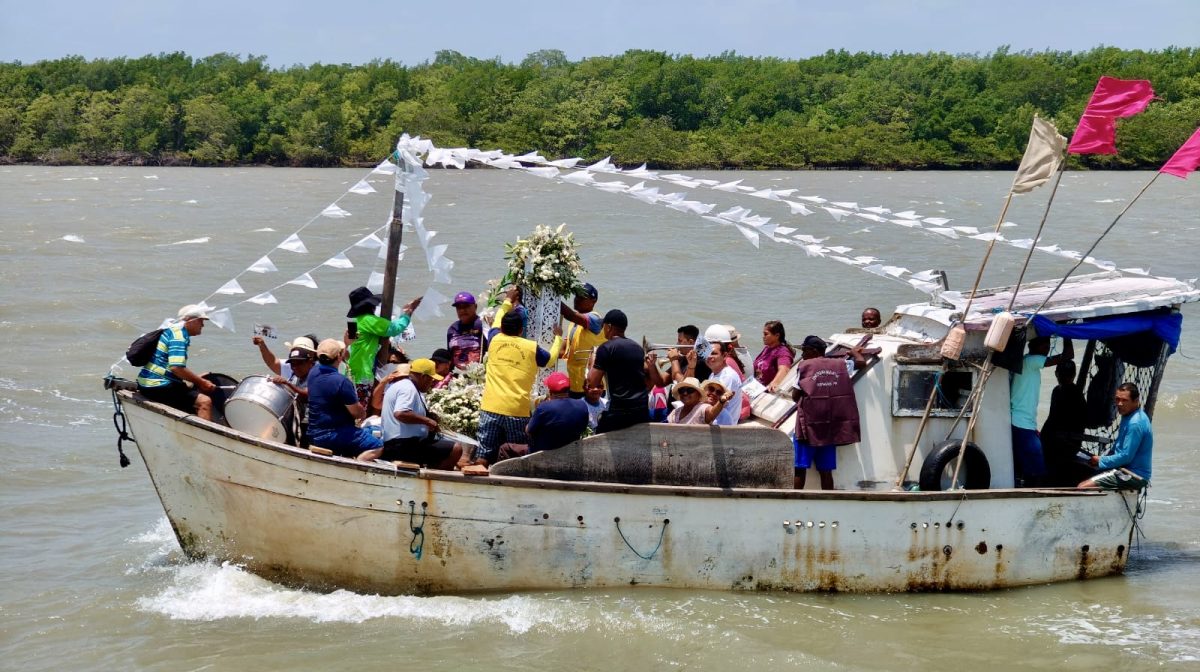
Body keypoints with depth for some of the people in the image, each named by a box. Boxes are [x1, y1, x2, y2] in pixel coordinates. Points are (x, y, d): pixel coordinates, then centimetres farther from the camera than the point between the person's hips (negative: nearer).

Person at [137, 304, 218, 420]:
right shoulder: (178, 335, -14)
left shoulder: (172, 331, 18)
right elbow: (176, 368, -26)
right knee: (204, 402, -21)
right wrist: (201, 382, -16)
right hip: (158, 387, -11)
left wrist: (198, 379, 13)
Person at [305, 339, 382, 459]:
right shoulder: (341, 382, -22)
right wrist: (363, 413, 9)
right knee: (377, 445, -8)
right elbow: (357, 413, -16)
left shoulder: (313, 372, 1)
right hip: (333, 435, -8)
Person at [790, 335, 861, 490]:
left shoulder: (805, 366, -3)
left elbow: (795, 396, -3)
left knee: (799, 469, -3)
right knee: (825, 471, 6)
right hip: (831, 426, 4)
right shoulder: (840, 365, 9)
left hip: (808, 424, -4)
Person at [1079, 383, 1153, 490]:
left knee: (1082, 488, -19)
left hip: (1133, 476, -11)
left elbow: (1126, 456, -22)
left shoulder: (1135, 423, -20)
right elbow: (1118, 446, 25)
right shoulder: (1128, 416, 13)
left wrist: (1101, 461, -10)